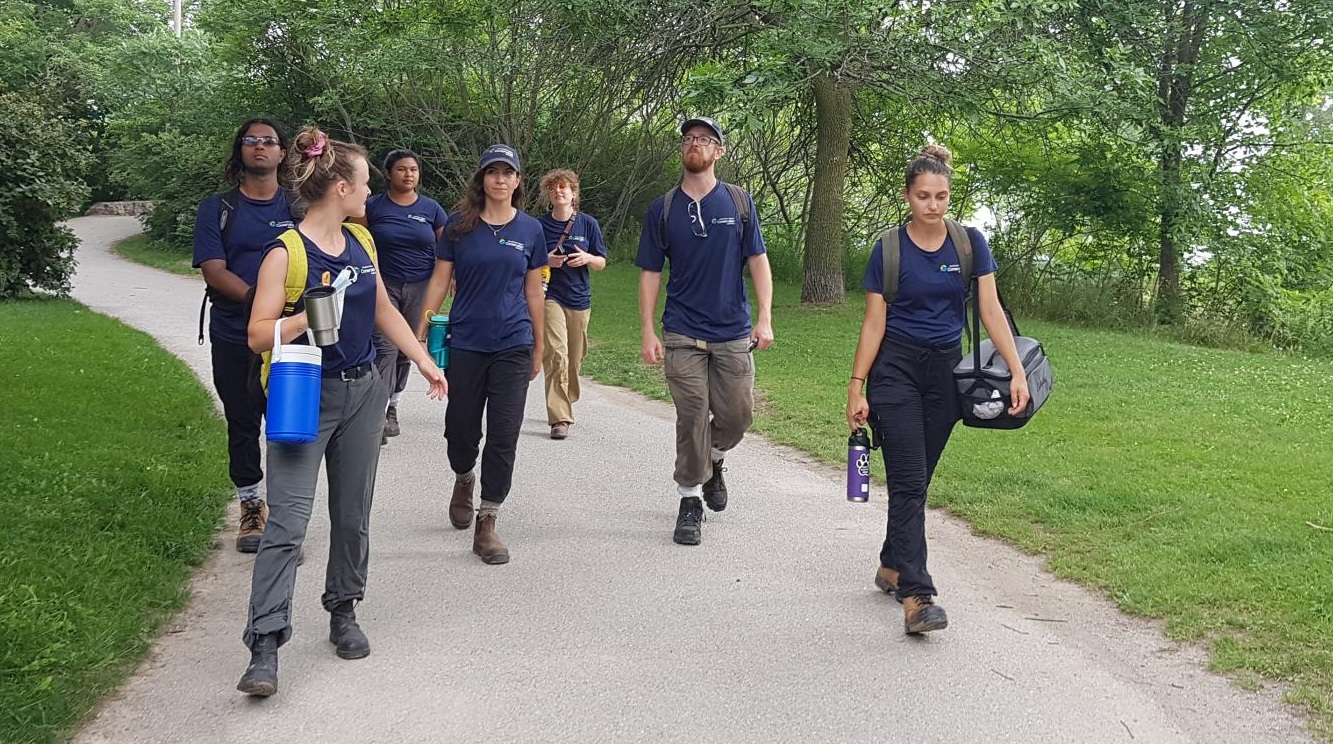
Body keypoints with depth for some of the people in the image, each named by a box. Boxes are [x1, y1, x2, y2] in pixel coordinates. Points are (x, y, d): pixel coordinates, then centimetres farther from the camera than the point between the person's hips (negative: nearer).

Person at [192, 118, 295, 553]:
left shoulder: (298, 207, 6)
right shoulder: (217, 210, 4)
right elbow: (214, 271, -6)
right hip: (233, 338, 1)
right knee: (242, 424, 10)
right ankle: (251, 509, 24)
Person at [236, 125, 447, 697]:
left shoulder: (361, 242, 8)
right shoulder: (285, 253, -12)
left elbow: (383, 310, 19)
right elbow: (258, 335, -13)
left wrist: (425, 362, 18)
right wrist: (309, 316, -28)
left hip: (363, 392, 6)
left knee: (353, 516, 12)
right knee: (288, 521, -11)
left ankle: (343, 612, 29)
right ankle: (265, 645, -10)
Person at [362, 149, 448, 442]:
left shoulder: (431, 208, 6)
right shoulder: (373, 207, 2)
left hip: (420, 288, 2)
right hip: (384, 286, -2)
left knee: (407, 350, 7)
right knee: (385, 348, -13)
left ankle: (393, 408, 23)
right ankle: (378, 416, -14)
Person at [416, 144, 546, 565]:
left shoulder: (530, 230, 5)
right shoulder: (460, 225, 1)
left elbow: (533, 293, 10)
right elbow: (440, 281, 4)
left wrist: (539, 349, 12)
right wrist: (421, 331, -3)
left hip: (513, 345, 0)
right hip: (466, 343, 0)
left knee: (504, 436, -3)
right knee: (461, 430, 7)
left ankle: (487, 525, 7)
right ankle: (464, 480, 42)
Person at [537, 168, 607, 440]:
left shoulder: (588, 224, 4)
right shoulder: (540, 225, 2)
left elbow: (602, 263, 9)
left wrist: (587, 258, -13)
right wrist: (546, 261, -12)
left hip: (579, 299, 2)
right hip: (550, 297, -2)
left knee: (575, 358, 10)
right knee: (556, 353, -17)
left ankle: (564, 405, 33)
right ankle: (560, 418, -17)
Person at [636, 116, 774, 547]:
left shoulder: (739, 203, 5)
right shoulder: (662, 210, 4)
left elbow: (758, 261, 4)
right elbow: (650, 273, 5)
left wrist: (765, 318, -7)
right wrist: (648, 332, -3)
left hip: (734, 334, 1)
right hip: (683, 336, -1)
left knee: (737, 414, 3)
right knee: (692, 419, -2)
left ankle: (712, 461, 34)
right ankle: (690, 500, 12)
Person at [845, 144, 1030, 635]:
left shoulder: (970, 243, 0)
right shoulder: (889, 250, -6)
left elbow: (991, 311, -4)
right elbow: (874, 323, -4)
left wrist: (1017, 371, -13)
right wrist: (857, 386, -8)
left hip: (944, 372, 3)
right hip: (895, 369, -3)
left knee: (917, 479, 12)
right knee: (909, 481, -11)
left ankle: (891, 567, 32)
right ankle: (916, 597, -17)